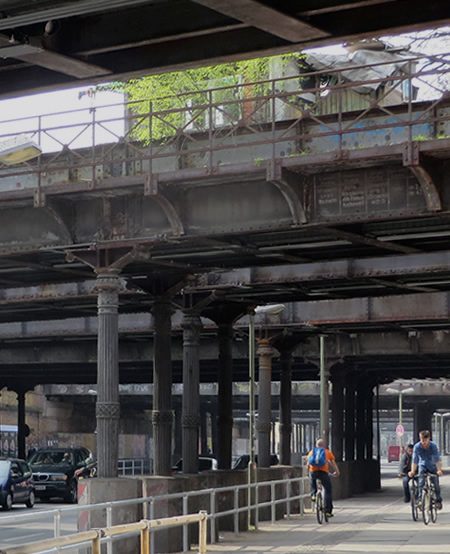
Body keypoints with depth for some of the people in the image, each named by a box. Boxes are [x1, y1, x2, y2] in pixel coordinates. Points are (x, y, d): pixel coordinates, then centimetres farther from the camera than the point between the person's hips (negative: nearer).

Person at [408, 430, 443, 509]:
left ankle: (438, 500, 9)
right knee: (421, 482, -19)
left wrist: (439, 470, -35)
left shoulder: (433, 445, -22)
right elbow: (415, 460, -22)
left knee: (436, 483, -7)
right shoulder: (417, 446, -21)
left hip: (432, 465, 0)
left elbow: (437, 459, -23)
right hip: (422, 465, 0)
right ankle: (420, 499, -12)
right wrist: (412, 471, -34)